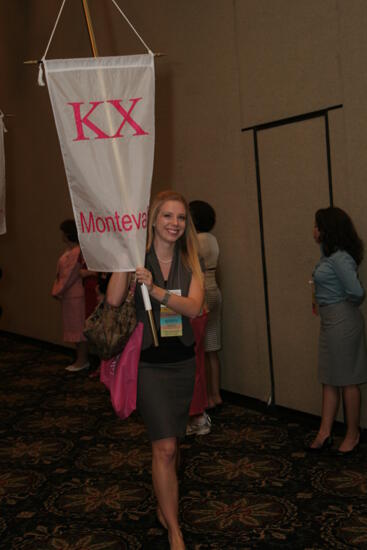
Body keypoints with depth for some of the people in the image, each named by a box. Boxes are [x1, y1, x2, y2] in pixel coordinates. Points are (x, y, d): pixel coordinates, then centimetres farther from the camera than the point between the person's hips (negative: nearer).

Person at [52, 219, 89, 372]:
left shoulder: (76, 252, -17)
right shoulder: (69, 251, 13)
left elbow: (70, 275, -17)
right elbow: (61, 274, 16)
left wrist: (58, 291, -10)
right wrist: (58, 290, 10)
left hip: (75, 295, -10)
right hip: (68, 295, 10)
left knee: (78, 327, -2)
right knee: (74, 327, 14)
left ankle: (82, 360, 6)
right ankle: (81, 359, 22)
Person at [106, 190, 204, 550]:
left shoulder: (189, 262, 0)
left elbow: (194, 307, -16)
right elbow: (113, 300, -25)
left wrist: (155, 289, -29)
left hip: (183, 361, 4)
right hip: (149, 362, -4)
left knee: (169, 442, 17)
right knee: (165, 447, -7)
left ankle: (165, 506, 38)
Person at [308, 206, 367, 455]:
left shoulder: (339, 258, -18)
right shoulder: (330, 254, 12)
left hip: (343, 321, -10)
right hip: (331, 322, 10)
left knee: (347, 380, 3)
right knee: (329, 379, 12)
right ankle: (325, 433, 19)